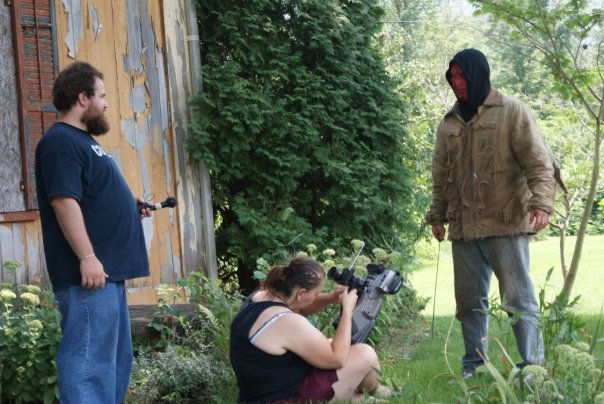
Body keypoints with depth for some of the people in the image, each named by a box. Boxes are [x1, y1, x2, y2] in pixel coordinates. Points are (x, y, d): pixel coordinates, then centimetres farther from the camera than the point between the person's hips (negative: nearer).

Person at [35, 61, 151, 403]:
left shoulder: (83, 140, 20)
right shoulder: (60, 142, -12)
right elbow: (64, 201, -22)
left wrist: (131, 207, 15)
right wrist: (87, 257, -26)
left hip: (109, 272, 11)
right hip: (89, 274, -11)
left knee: (116, 360, 15)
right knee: (90, 361, -11)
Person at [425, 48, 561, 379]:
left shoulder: (512, 112, -2)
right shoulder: (449, 124, 14)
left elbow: (539, 161, -9)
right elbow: (441, 176, 21)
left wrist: (541, 201, -22)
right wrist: (437, 215, 18)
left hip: (506, 225, -5)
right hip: (463, 228, 5)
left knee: (518, 297, -6)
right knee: (469, 300, 9)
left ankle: (532, 367, -2)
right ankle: (474, 364, 19)